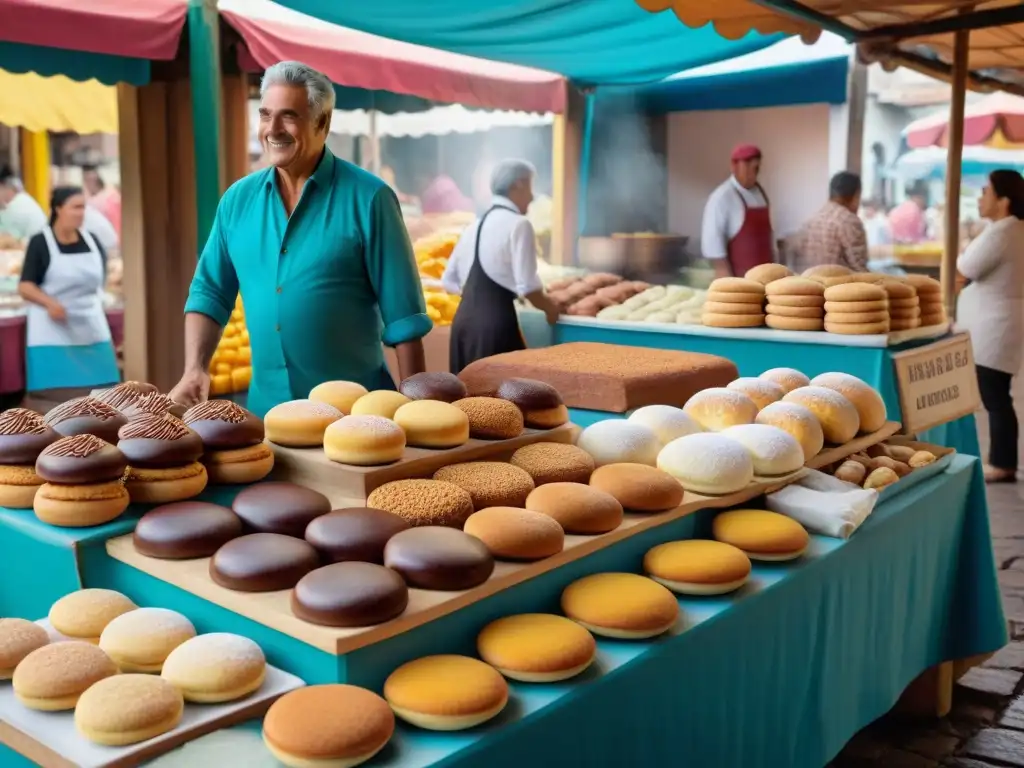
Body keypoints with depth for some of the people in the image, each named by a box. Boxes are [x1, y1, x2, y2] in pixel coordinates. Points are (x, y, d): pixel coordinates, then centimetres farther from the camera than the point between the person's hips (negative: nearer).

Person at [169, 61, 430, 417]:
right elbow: (209, 294, 10)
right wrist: (195, 370, -4)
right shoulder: (237, 199, 5)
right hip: (267, 406, 4)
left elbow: (403, 315, -9)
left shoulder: (367, 198, -9)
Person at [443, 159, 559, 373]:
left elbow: (449, 282, 18)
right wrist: (550, 307, 6)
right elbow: (527, 287, -12)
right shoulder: (518, 224, -7)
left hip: (464, 318, 8)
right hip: (495, 320, -8)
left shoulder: (474, 226, 15)